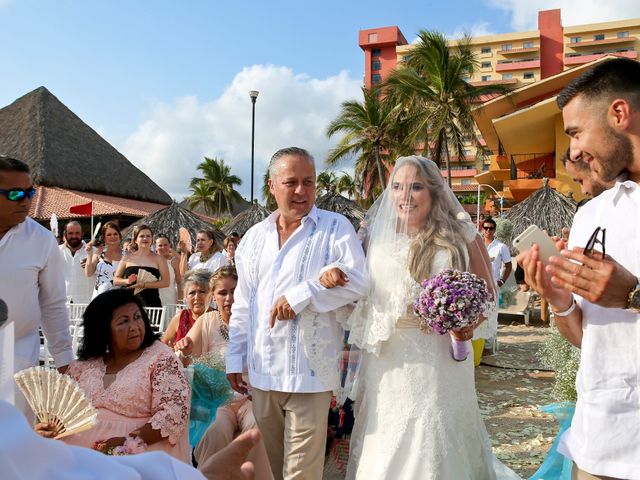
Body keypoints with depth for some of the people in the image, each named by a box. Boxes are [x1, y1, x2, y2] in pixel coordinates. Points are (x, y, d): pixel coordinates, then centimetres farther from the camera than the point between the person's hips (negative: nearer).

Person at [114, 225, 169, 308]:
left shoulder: (158, 258, 6)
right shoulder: (128, 257, 11)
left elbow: (166, 282, -2)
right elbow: (115, 280, 13)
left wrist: (145, 284, -13)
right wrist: (127, 281, -8)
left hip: (151, 303, -1)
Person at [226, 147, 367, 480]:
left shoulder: (336, 228, -3)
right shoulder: (254, 237, 13)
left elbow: (358, 283, -13)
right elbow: (242, 306, 15)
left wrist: (300, 295, -19)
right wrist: (235, 360, 12)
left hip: (309, 373, -5)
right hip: (261, 373, 5)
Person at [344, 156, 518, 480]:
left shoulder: (460, 235, -1)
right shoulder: (380, 235, 6)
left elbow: (487, 289, 4)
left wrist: (470, 323, -13)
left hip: (440, 357, -2)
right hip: (388, 362, 3)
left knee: (432, 445, 5)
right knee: (384, 449, 11)